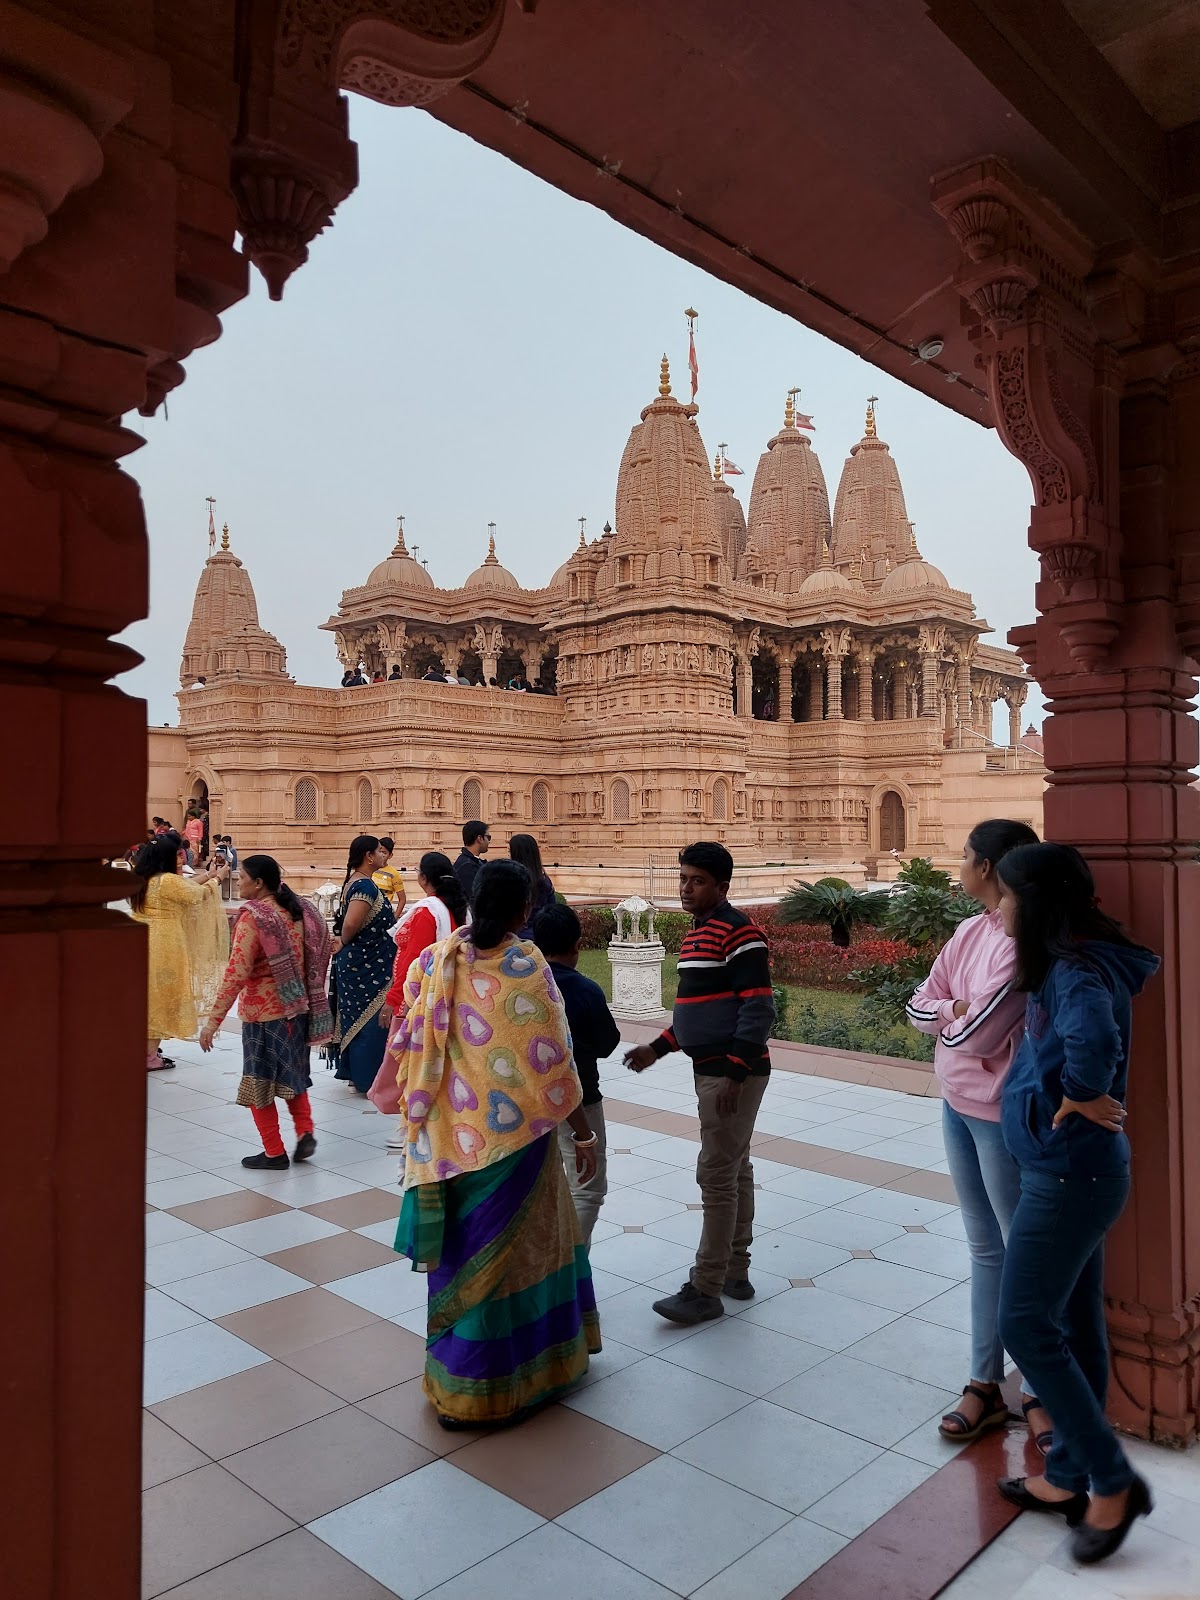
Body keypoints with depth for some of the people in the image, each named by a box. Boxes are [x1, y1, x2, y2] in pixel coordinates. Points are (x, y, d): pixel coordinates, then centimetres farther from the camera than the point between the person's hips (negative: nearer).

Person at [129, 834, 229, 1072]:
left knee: (146, 996, 16)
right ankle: (150, 1057, 7)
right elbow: (196, 895, -5)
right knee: (159, 997, 1)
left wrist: (207, 876, 22)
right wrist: (217, 878, 10)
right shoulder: (168, 880, -18)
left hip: (142, 944, 8)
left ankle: (146, 1050, 24)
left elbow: (183, 888, 16)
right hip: (162, 947, -8)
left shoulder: (143, 880, 8)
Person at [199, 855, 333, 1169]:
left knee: (259, 1081, 9)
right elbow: (317, 960, 11)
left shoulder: (252, 917, -17)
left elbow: (236, 974, -22)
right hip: (298, 1008, 7)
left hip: (263, 1012, -7)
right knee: (291, 1072, 23)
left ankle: (274, 1152, 16)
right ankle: (305, 1131, 11)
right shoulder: (300, 910, 4)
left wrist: (214, 1020, -18)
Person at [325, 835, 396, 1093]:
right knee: (368, 1020, 1)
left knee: (356, 1016, 17)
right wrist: (344, 943, -12)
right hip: (367, 964, -10)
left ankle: (354, 1070, 28)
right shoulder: (366, 886, -21)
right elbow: (350, 923, -30)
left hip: (355, 961, 10)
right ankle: (366, 1078, 10)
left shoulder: (354, 881, 9)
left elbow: (346, 919, 16)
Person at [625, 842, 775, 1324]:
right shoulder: (698, 932, 14)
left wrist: (735, 1073, -24)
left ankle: (706, 1290, 4)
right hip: (711, 1068, 10)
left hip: (733, 1072, -10)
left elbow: (759, 1008, -20)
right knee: (735, 1171, 16)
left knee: (717, 1176, -4)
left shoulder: (738, 932, -15)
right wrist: (657, 1048, 14)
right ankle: (735, 1273, 25)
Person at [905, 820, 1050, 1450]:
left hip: (1001, 1116, -8)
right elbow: (919, 1006, 6)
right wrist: (956, 1010, -13)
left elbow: (976, 1035, -25)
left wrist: (952, 1020, -4)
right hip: (957, 1106, 8)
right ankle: (985, 1385, 30)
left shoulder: (1026, 942, -22)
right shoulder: (970, 932, 4)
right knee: (985, 1249, 17)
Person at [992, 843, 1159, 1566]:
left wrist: (1080, 1100, -27)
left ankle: (1114, 1481, 14)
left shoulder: (1077, 970, -22)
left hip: (1071, 1173, -10)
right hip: (1073, 1170, 10)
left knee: (1027, 1325, 1)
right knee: (1074, 1325, 17)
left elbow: (1094, 1038, -42)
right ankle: (1069, 1477, 31)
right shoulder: (1068, 962, 8)